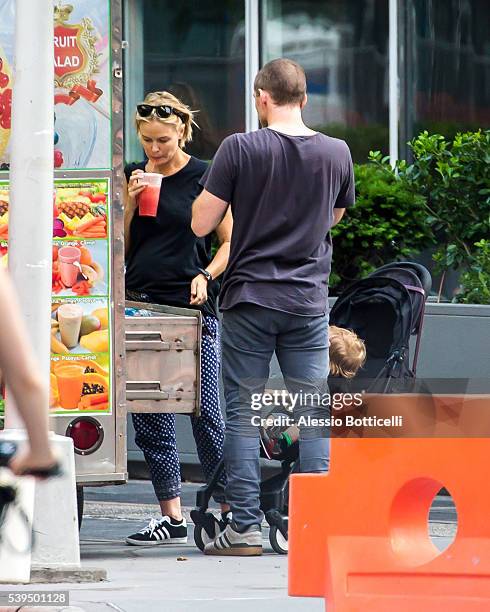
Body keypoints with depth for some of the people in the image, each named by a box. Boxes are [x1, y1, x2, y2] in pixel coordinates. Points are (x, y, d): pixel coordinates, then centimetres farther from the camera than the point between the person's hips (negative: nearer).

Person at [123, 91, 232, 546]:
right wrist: (130, 202, -3)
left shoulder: (205, 178, 0)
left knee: (205, 414, -8)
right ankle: (171, 517, 10)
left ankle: (230, 509, 1)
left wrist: (206, 277, -12)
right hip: (140, 303, 5)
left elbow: (230, 242, 4)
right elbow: (120, 248, 11)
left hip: (192, 307, -4)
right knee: (149, 418, 4)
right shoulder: (133, 176, 12)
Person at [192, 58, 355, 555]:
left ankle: (245, 528, -1)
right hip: (309, 302, 2)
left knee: (242, 412, 2)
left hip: (249, 299, -2)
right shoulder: (336, 153, 2)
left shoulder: (240, 149, -8)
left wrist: (210, 189, 12)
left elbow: (201, 224, -6)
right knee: (314, 413, 5)